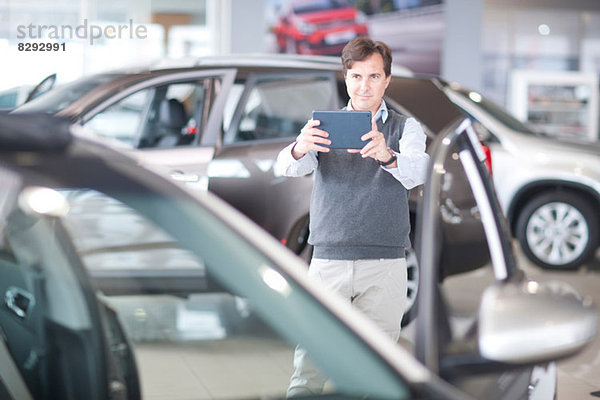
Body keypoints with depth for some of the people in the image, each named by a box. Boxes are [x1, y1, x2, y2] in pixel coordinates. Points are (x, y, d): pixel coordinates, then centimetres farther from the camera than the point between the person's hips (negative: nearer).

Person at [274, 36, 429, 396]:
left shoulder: (405, 128, 9)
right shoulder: (323, 125, 12)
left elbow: (418, 171, -13)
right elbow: (286, 166, -8)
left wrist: (387, 156, -36)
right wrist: (299, 150, -32)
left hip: (385, 265, 0)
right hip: (328, 260, 0)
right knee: (309, 363, -6)